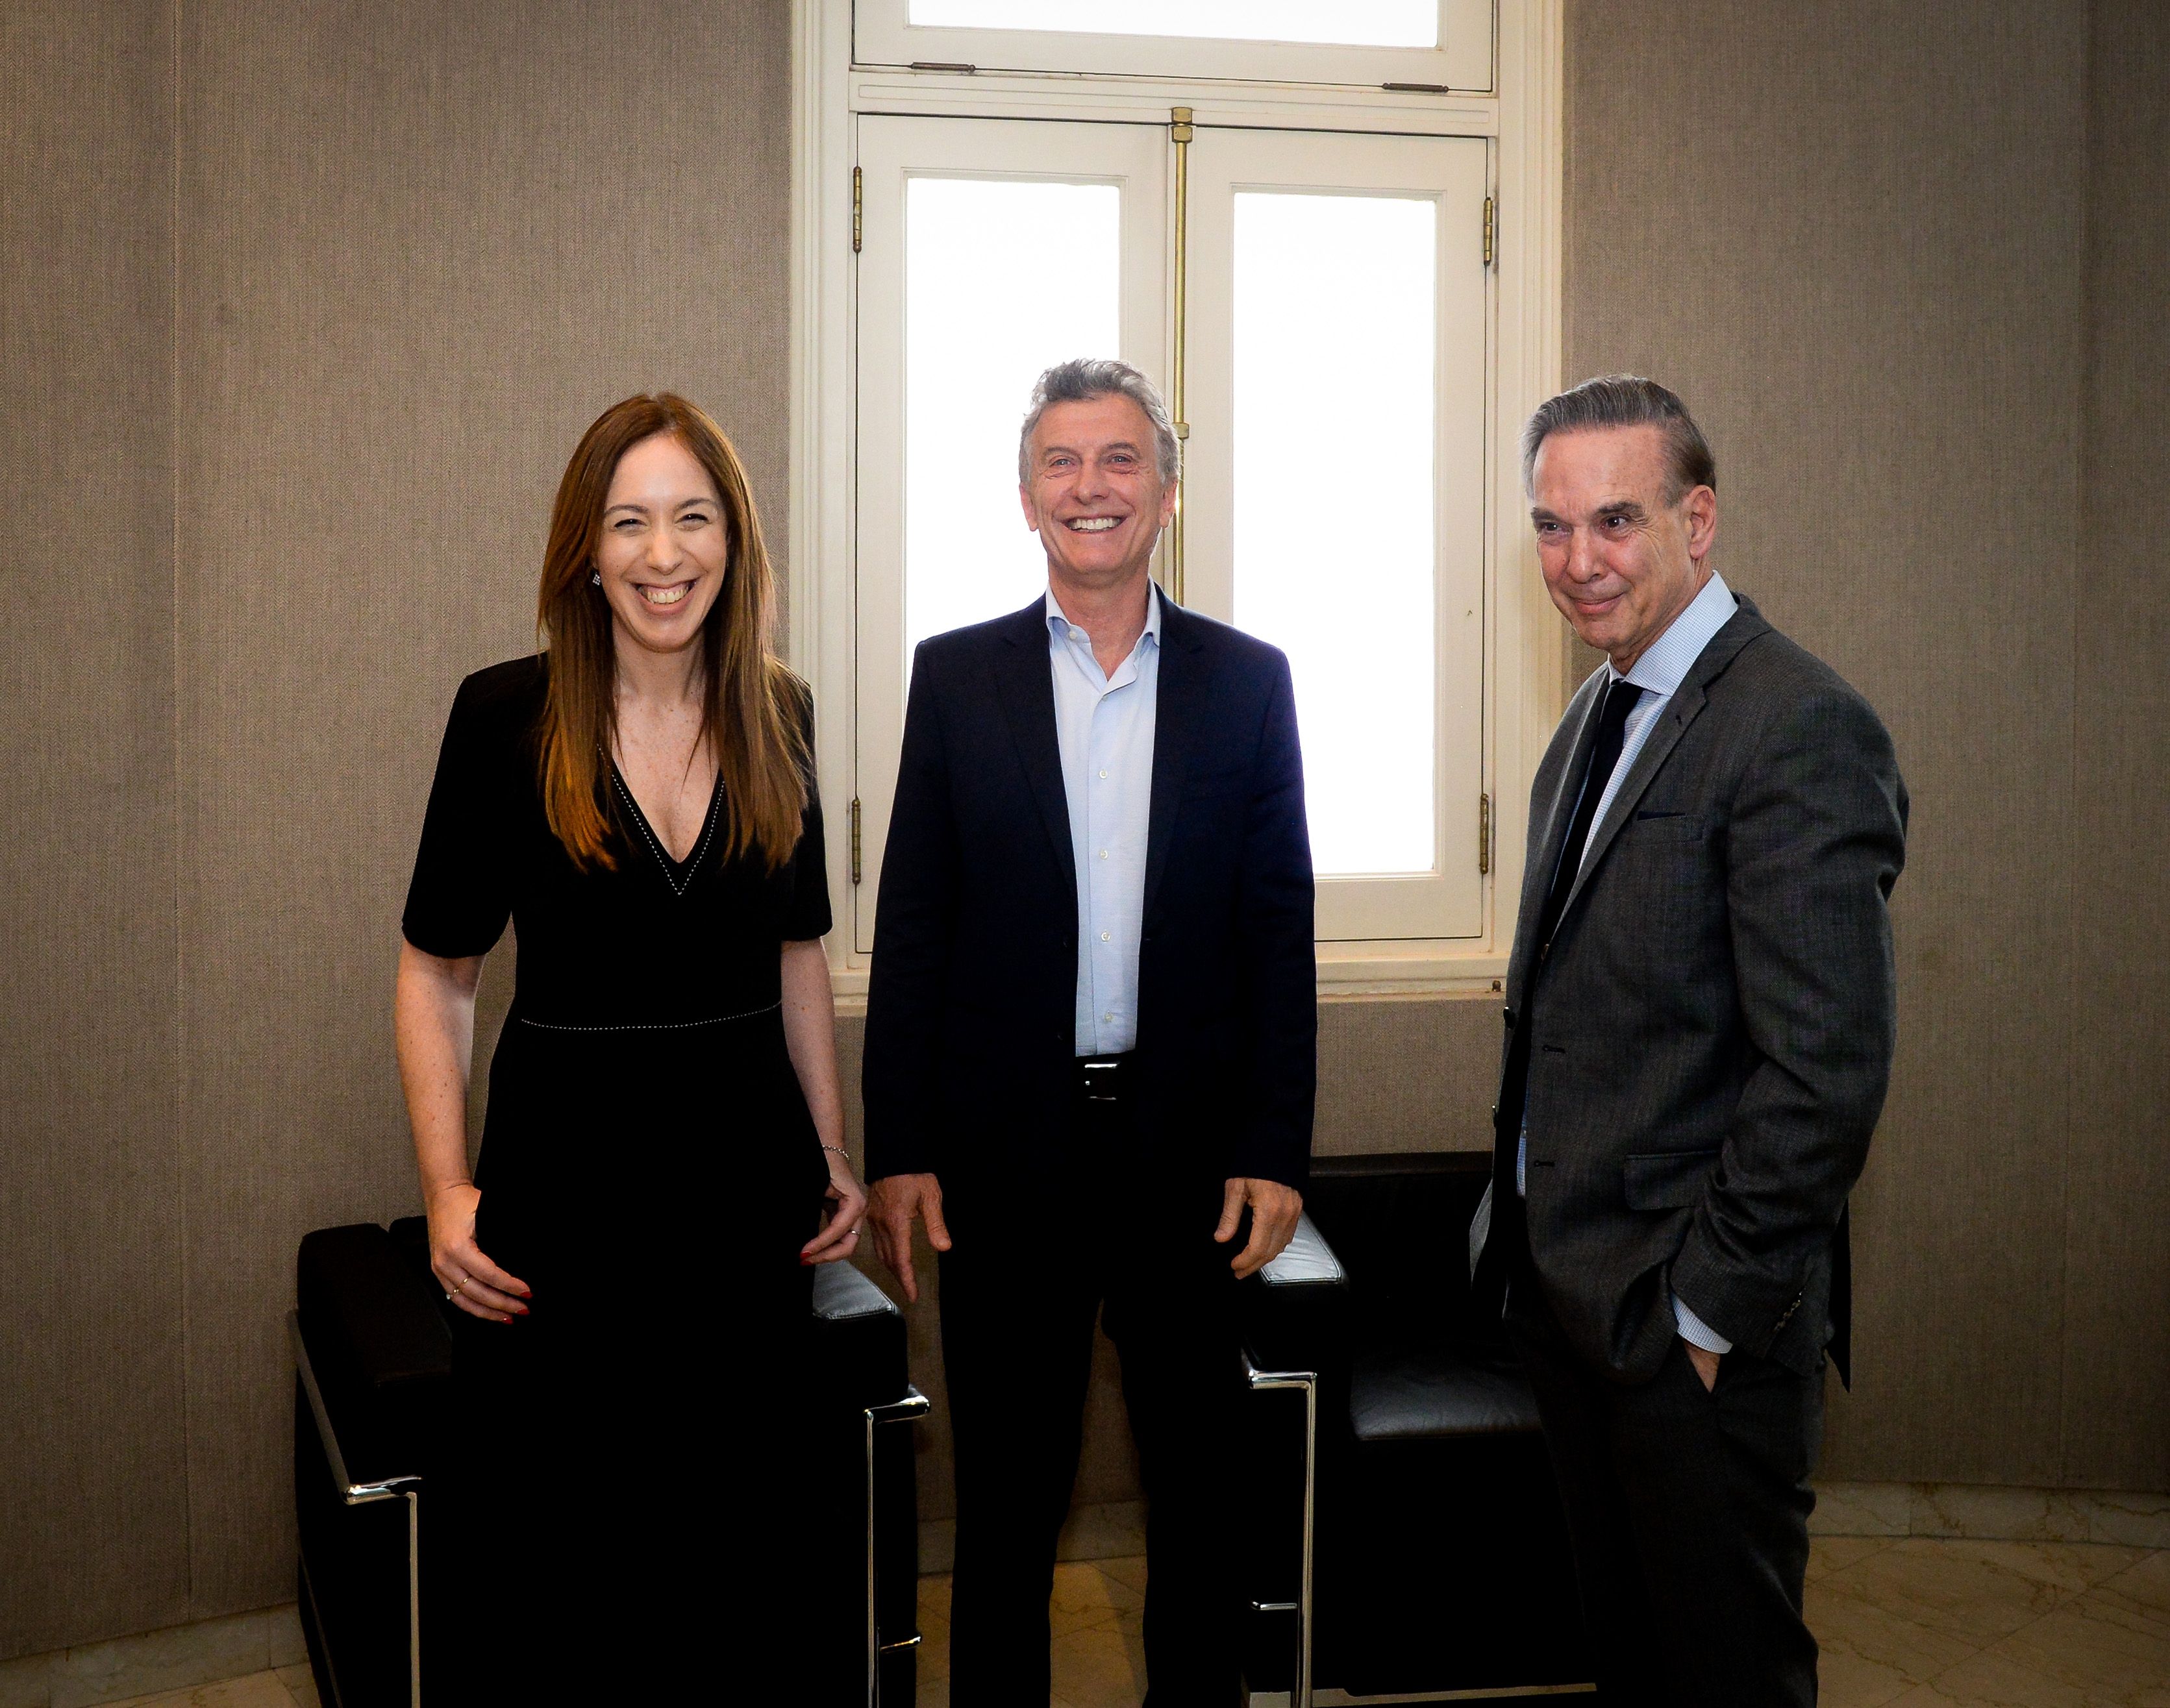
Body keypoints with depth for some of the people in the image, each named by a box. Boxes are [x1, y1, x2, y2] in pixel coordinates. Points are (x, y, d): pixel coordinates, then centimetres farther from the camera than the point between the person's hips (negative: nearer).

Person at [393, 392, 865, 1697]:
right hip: (566, 1172, -3)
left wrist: (833, 1158, 8)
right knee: (554, 1559, 7)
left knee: (744, 1532, 13)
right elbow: (438, 972, -2)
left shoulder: (779, 717, 2)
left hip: (747, 1167, 3)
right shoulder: (505, 714, -7)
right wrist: (449, 1191, -10)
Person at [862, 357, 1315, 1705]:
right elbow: (912, 928, 1)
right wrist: (897, 1152, -4)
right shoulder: (957, 677, 2)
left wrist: (1275, 1152, -4)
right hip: (1006, 1151, 0)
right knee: (1006, 1495, 12)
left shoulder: (1248, 681, 2)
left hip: (1192, 1150, 1)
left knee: (1201, 1491, 14)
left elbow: (1281, 933, 2)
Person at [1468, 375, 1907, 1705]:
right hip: (1569, 1293, 8)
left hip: (1698, 1333, -8)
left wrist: (1709, 1309, -18)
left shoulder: (1803, 730, -18)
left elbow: (1828, 1071, -22)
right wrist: (1531, 1233, 12)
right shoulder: (1597, 721, 11)